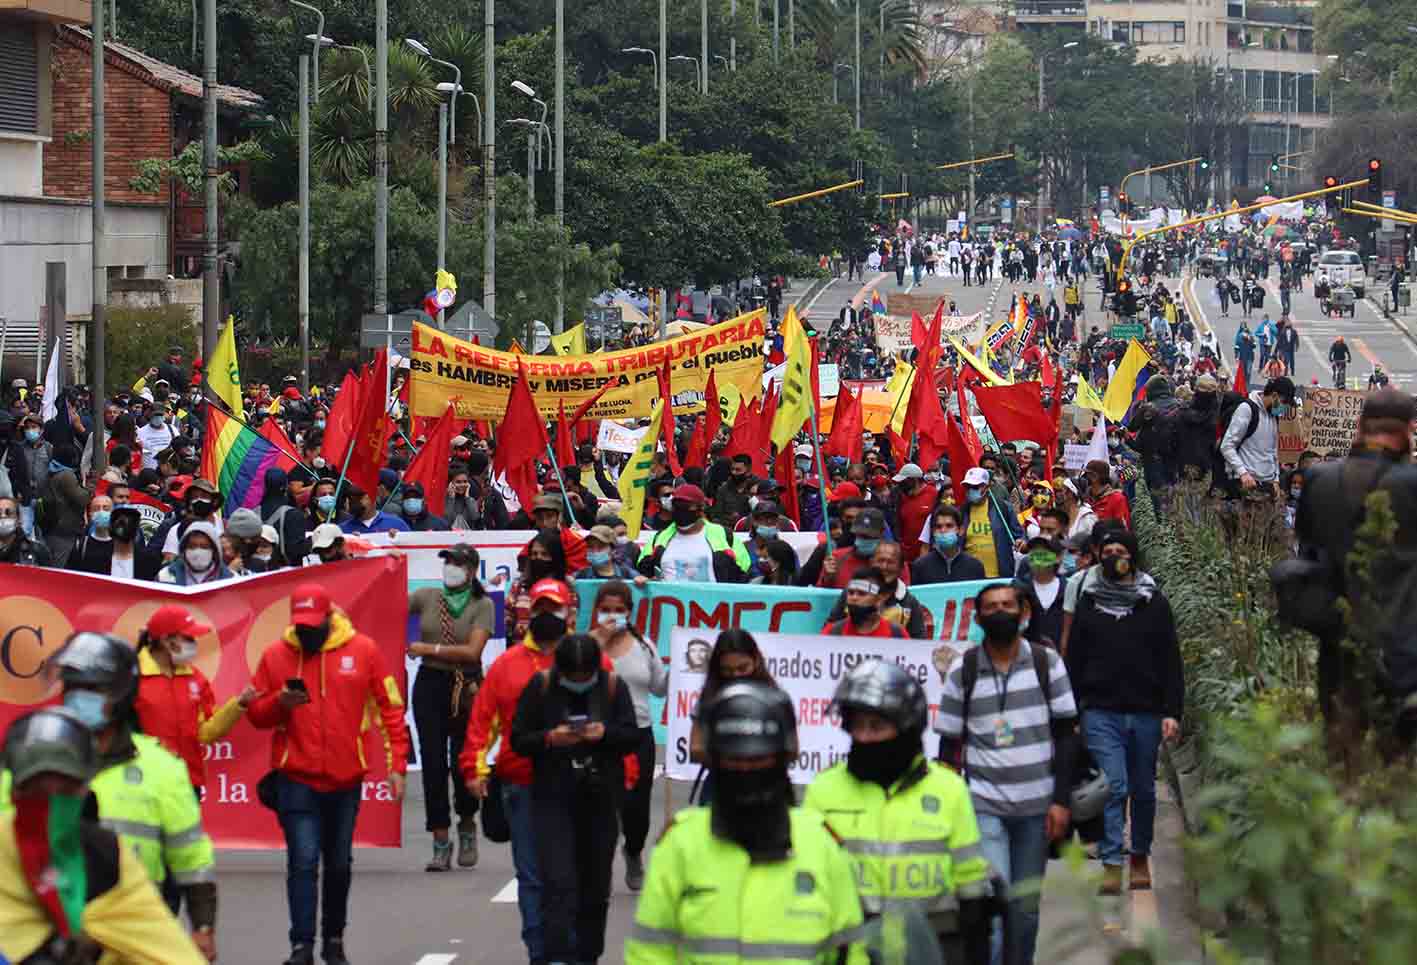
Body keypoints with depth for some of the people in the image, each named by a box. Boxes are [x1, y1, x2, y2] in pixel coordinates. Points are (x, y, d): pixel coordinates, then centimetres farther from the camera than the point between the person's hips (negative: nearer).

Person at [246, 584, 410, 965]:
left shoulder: (364, 651, -3)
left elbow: (391, 709, 2)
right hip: (296, 780, -1)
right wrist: (280, 702, -18)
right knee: (303, 861, -11)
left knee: (339, 864, 13)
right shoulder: (276, 655, -1)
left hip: (346, 780, 1)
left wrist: (397, 765, -3)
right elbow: (256, 714, 4)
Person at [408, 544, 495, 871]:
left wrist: (429, 649, -14)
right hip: (429, 685, 2)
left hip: (465, 689, -2)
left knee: (462, 761, 1)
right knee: (433, 762, -2)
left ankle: (467, 825, 30)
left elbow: (472, 651, -12)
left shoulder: (482, 605, -2)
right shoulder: (427, 597, 8)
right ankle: (441, 844, 4)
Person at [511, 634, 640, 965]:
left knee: (595, 887, 11)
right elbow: (518, 740, -2)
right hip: (553, 801, -2)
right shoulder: (541, 686, -3)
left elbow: (633, 737, 1)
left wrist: (605, 733, -19)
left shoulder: (613, 686, 0)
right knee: (558, 885, -12)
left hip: (601, 799, 2)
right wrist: (550, 739, -20)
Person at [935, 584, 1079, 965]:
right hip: (983, 804, -2)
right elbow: (949, 745, 5)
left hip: (1035, 805, 2)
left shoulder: (1047, 664, 2)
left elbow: (1066, 735, 4)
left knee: (1025, 906, 8)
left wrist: (1061, 800, -2)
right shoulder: (963, 671, 0)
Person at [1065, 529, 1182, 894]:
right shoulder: (1089, 603, 8)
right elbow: (1074, 660, 9)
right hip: (1101, 712, -1)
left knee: (1143, 789, 10)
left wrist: (1172, 712, -4)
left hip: (1146, 713, 1)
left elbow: (1170, 660, 5)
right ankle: (1111, 865, -15)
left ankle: (1140, 858, 24)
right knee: (1112, 786, -12)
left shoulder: (1154, 602, 6)